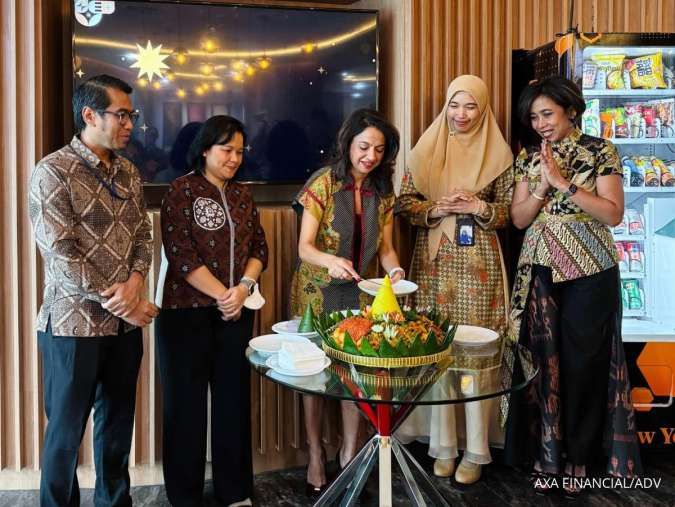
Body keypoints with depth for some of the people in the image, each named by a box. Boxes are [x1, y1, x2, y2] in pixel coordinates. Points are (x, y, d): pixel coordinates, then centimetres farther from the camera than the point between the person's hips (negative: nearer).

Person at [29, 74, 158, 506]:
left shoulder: (129, 173, 9)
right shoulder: (54, 172, -11)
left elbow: (143, 235, 9)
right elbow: (61, 255, -17)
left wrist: (135, 283, -11)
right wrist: (117, 302, -15)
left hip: (126, 321, 6)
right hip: (75, 323, -6)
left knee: (118, 423, 16)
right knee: (66, 430, 8)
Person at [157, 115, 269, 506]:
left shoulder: (243, 194, 12)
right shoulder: (182, 190, -5)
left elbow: (260, 248, 9)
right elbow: (181, 255, -13)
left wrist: (243, 288, -8)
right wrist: (223, 294, -13)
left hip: (238, 311, 5)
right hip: (187, 311, -5)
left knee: (235, 398, 9)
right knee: (187, 401, 5)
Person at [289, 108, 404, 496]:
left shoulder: (384, 192, 1)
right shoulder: (323, 184, -13)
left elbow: (385, 247, 2)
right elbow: (305, 248, -18)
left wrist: (394, 269, -20)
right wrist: (331, 261, -38)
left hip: (362, 291, 4)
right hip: (318, 291, -4)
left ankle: (349, 451, 24)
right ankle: (316, 455, 21)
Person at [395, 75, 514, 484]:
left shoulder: (498, 153, 4)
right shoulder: (426, 150, 8)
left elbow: (510, 211, 5)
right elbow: (404, 202, 6)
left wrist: (479, 208, -13)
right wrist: (434, 209, -11)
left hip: (478, 263, -1)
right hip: (435, 261, 2)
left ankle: (476, 449, 10)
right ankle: (442, 444, 15)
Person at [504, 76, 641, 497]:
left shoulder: (601, 151, -1)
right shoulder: (529, 158, 9)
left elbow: (613, 213, -10)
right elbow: (519, 219, 4)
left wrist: (565, 183, -15)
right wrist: (543, 185, -11)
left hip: (589, 272, -3)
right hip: (540, 272, 3)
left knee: (583, 360, 2)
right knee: (543, 360, 3)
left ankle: (577, 457, 16)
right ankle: (545, 454, 15)